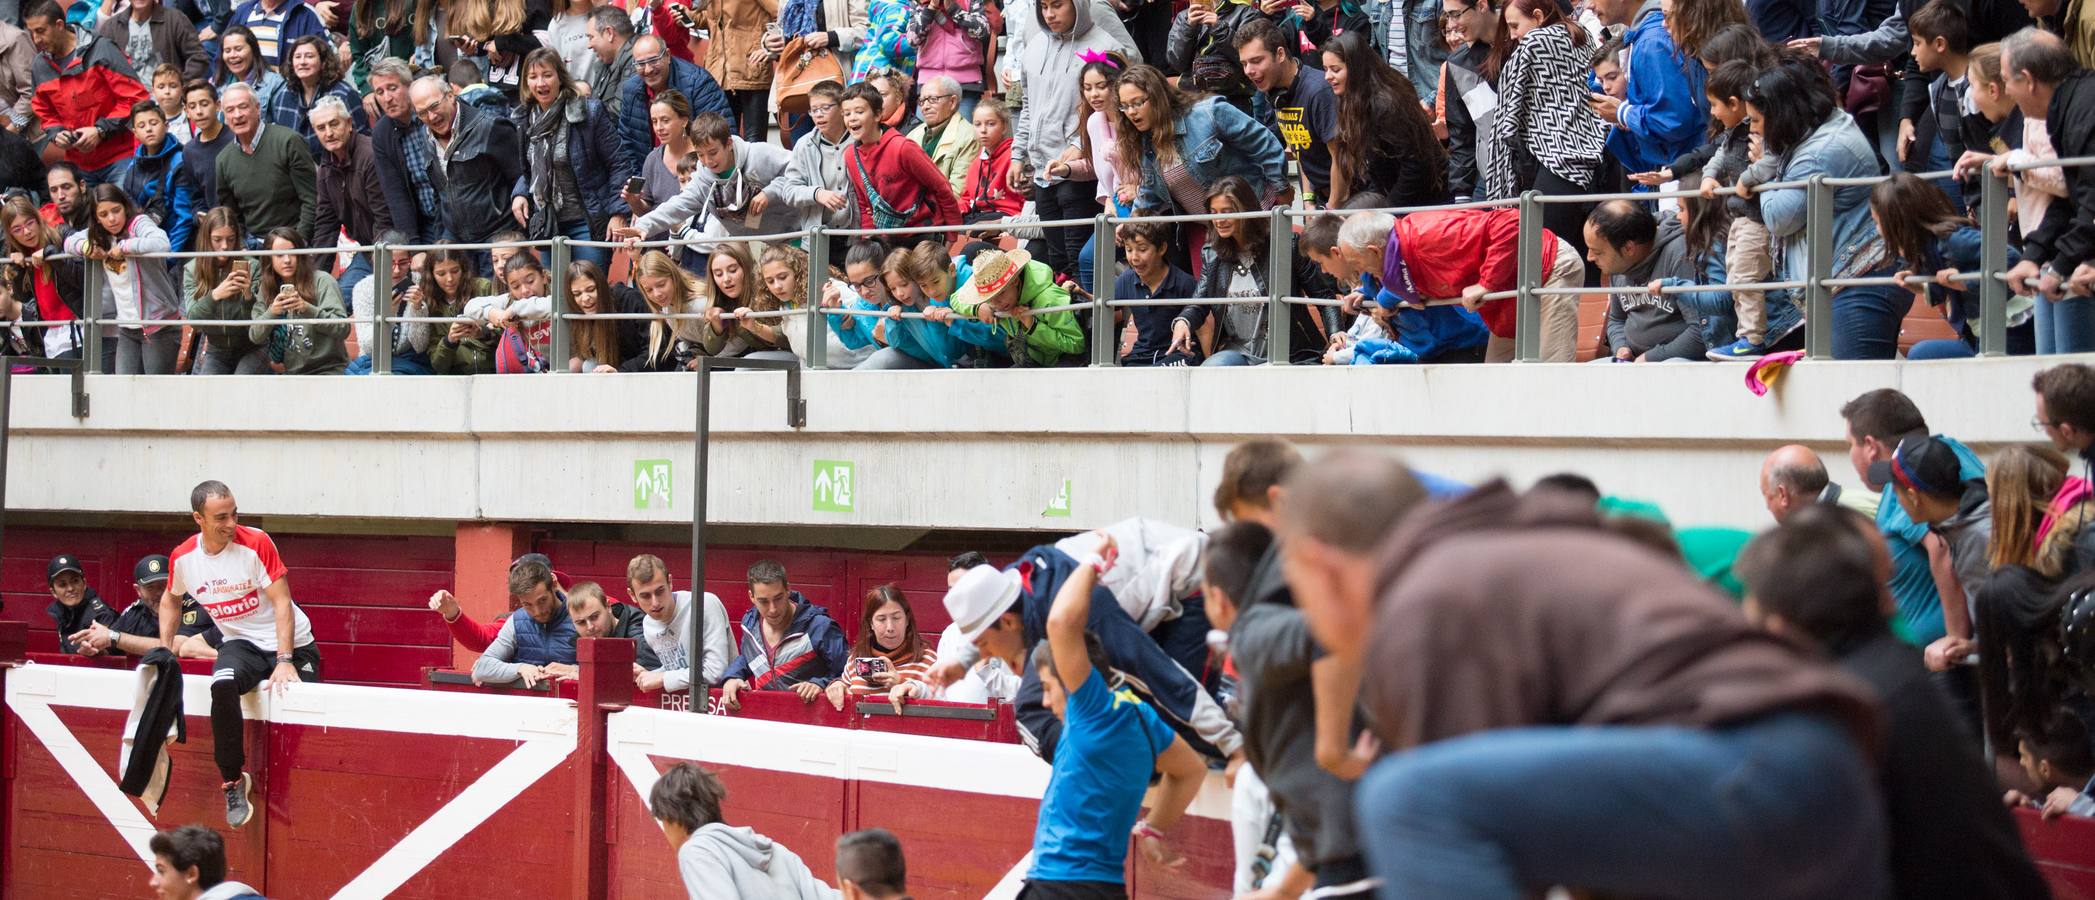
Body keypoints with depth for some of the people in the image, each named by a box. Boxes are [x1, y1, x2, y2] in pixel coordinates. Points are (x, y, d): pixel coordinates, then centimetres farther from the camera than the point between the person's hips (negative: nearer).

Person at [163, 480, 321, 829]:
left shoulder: (256, 543, -17)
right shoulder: (183, 558, -4)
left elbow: (282, 603, -18)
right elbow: (170, 600, 18)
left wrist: (285, 661, -26)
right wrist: (164, 654, 10)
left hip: (292, 643, -1)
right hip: (241, 643, 1)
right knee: (223, 685, -32)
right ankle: (233, 781, -22)